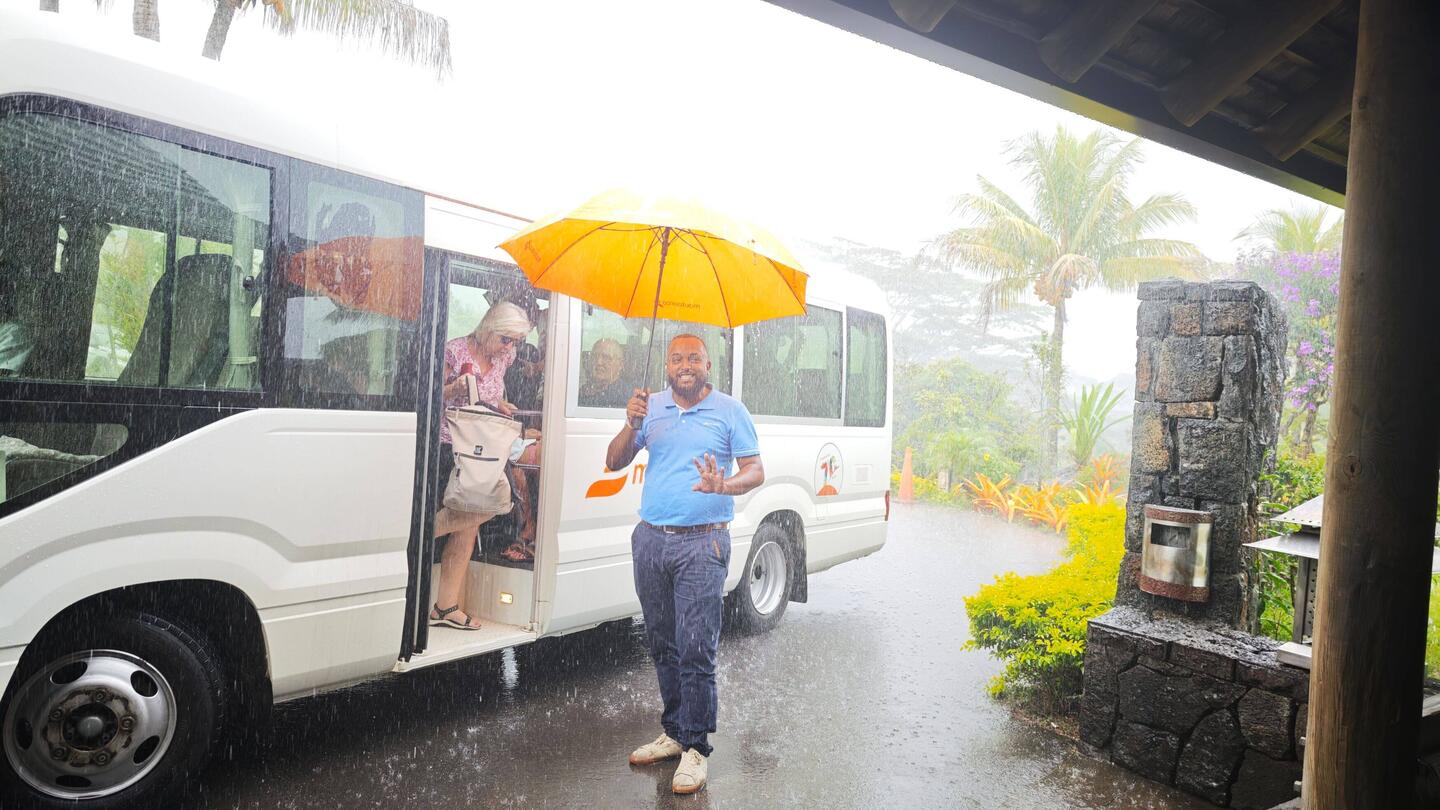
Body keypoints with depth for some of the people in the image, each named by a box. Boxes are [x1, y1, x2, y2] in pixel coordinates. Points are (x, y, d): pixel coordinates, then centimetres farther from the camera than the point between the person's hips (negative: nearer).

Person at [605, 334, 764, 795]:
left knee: (695, 650, -6)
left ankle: (696, 747, 6)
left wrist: (723, 485, -23)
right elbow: (614, 463, 9)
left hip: (701, 544, -4)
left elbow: (755, 472, -1)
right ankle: (675, 733, 27)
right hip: (650, 540, 5)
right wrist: (632, 424, -9)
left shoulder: (730, 411, 0)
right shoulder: (651, 408, 10)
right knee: (661, 646, 13)